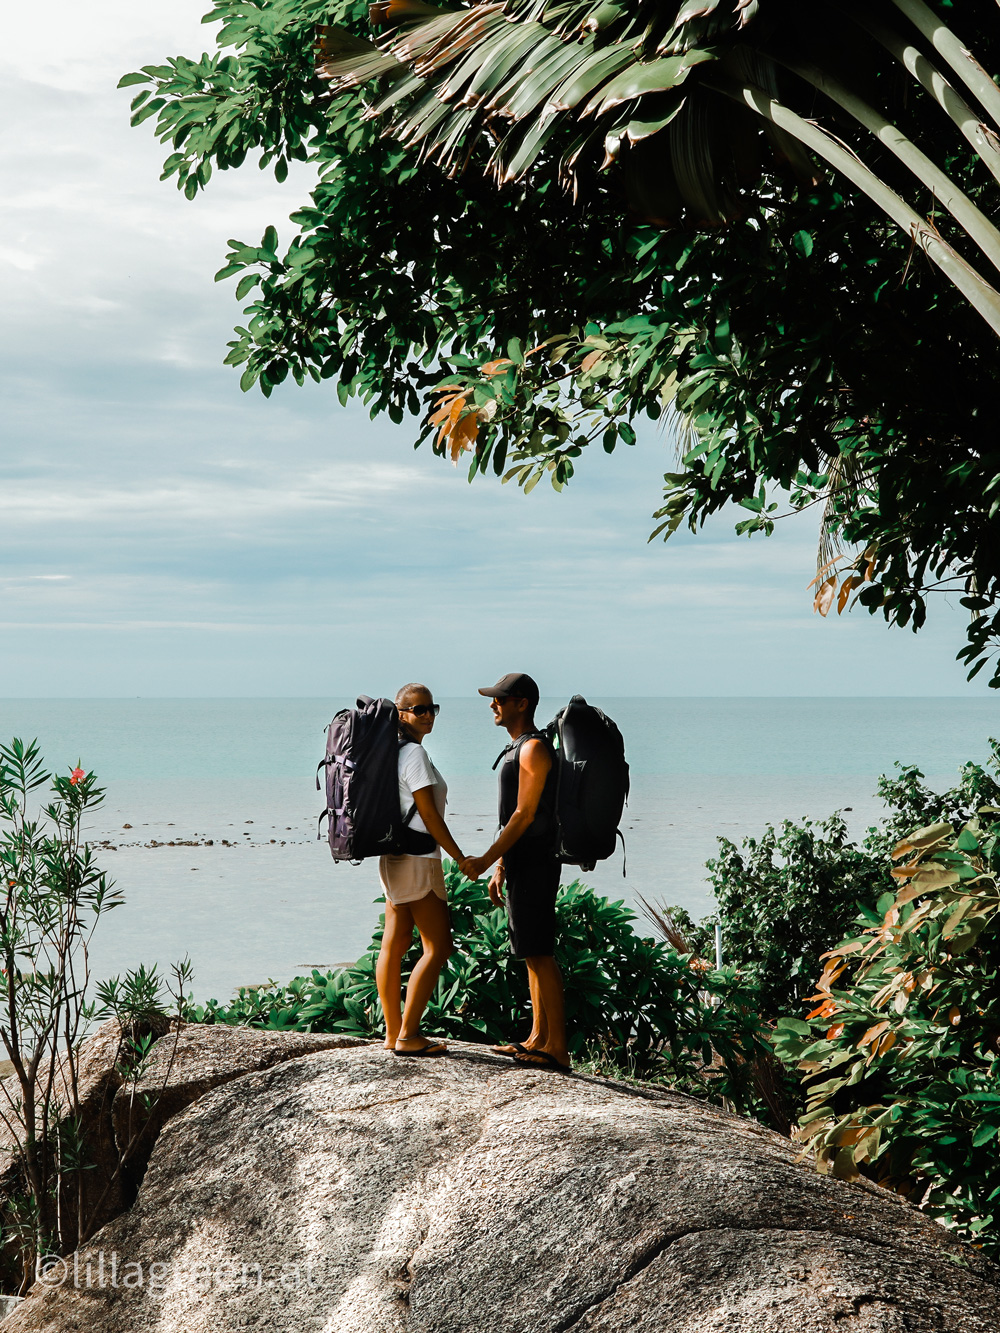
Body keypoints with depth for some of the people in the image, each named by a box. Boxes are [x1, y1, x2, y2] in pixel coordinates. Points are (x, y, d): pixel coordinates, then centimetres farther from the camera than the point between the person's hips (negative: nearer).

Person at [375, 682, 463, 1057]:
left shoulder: (392, 752, 13)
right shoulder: (415, 753, -15)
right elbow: (430, 815, -17)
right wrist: (461, 858, -12)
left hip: (394, 857, 10)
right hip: (417, 859, -10)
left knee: (394, 944, 9)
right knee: (438, 947, -6)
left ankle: (393, 1033, 14)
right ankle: (408, 1036, -6)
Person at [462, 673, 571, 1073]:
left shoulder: (534, 749, -13)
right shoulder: (517, 748, 19)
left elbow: (525, 815, -19)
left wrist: (485, 860, -18)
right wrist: (500, 868, 21)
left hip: (535, 867, -10)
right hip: (520, 866, 10)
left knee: (540, 955, -9)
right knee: (532, 956, 12)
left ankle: (557, 1048, -8)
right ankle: (537, 1039, 17)